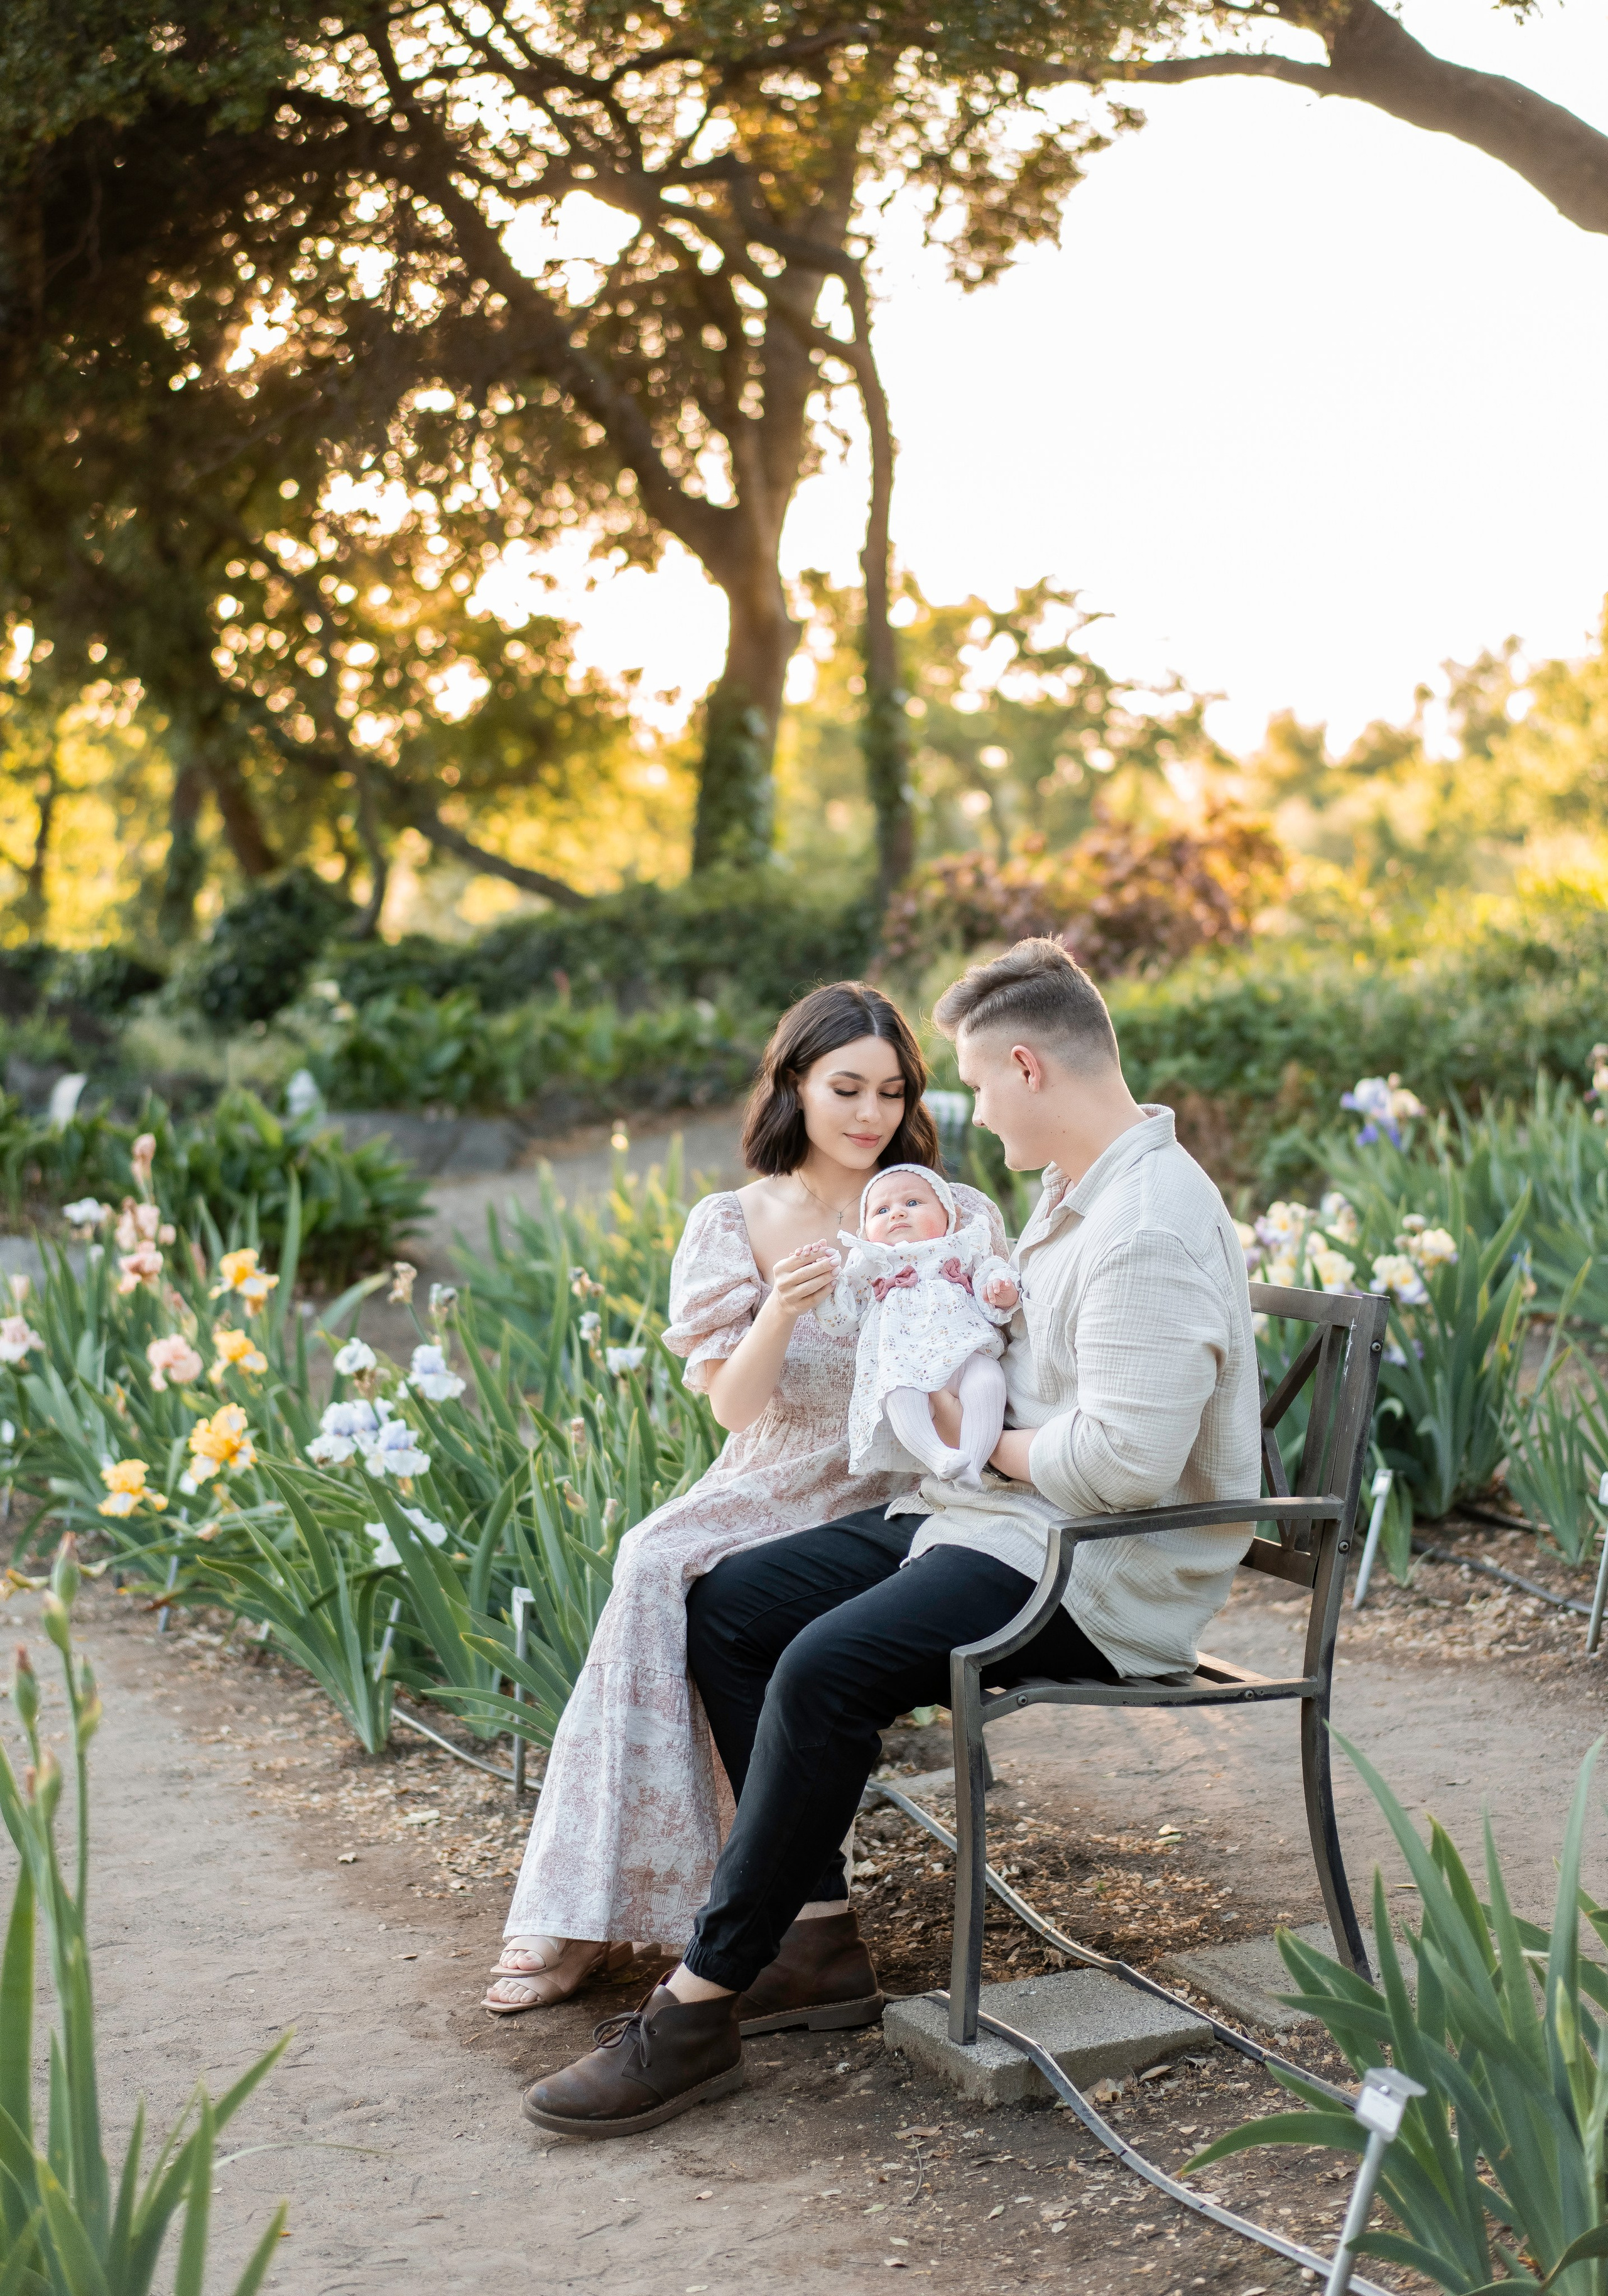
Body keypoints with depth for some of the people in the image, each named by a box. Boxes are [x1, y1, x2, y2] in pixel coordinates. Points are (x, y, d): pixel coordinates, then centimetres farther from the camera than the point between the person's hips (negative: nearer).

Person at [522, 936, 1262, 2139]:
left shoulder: (1152, 1229, -20)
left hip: (1095, 1578, -11)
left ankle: (703, 2006, -21)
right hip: (990, 1518, 11)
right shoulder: (1075, 1192, 14)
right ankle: (814, 1913, 4)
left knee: (825, 1670, -29)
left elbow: (1125, 1462, -28)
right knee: (726, 1604, 2)